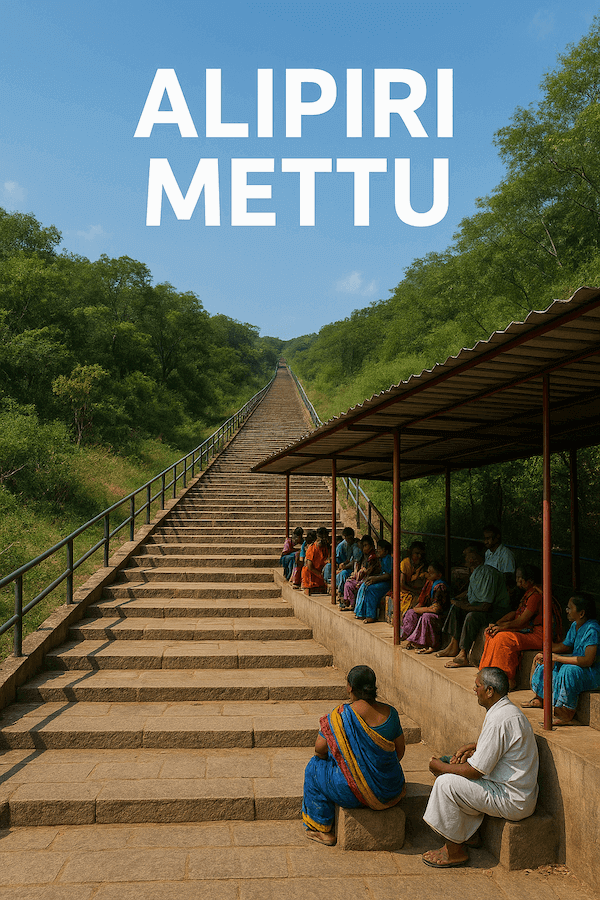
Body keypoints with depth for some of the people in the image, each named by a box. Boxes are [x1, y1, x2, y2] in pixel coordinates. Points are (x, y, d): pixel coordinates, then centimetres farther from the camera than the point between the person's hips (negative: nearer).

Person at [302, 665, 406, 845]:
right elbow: (400, 752, 7)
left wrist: (323, 756, 14)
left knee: (315, 768, 19)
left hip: (357, 792, -6)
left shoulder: (342, 714, -17)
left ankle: (322, 830, 27)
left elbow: (320, 749, -9)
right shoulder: (390, 713, -3)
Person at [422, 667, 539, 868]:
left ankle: (454, 851, 0)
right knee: (454, 772, 18)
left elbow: (475, 771, -23)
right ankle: (469, 834, 23)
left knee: (446, 782, -14)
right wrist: (472, 747, 8)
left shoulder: (500, 720, -26)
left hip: (513, 802, -10)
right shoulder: (506, 709, 6)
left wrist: (441, 766, -8)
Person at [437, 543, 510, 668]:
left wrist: (464, 606, -17)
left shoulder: (488, 573, -25)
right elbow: (470, 592, 26)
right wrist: (457, 599, 9)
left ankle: (463, 656, -24)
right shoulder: (475, 572, 5)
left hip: (498, 611, -10)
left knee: (472, 616, -33)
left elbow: (485, 607, -28)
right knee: (455, 608, 5)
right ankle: (454, 646, 6)